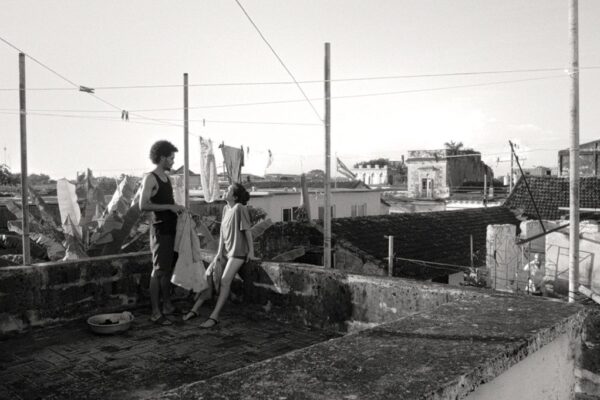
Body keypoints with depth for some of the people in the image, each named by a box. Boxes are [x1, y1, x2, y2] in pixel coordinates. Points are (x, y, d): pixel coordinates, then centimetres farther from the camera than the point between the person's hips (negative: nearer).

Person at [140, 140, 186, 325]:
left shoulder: (166, 177, 15)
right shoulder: (150, 178, -11)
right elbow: (143, 205, -21)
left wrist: (178, 208, 10)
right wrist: (170, 207, -20)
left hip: (171, 230, 9)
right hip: (160, 231, -9)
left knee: (169, 269, 15)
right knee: (158, 271, -5)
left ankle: (167, 306, 26)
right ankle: (156, 313, 1)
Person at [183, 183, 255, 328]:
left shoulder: (239, 208, -16)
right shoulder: (226, 209, 7)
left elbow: (247, 230, -12)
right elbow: (222, 232, 7)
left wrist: (251, 251, -9)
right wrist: (219, 252, 1)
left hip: (237, 251, -8)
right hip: (226, 250, 8)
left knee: (225, 280, -18)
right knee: (208, 275, 2)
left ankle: (214, 316, -15)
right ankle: (195, 309, 9)